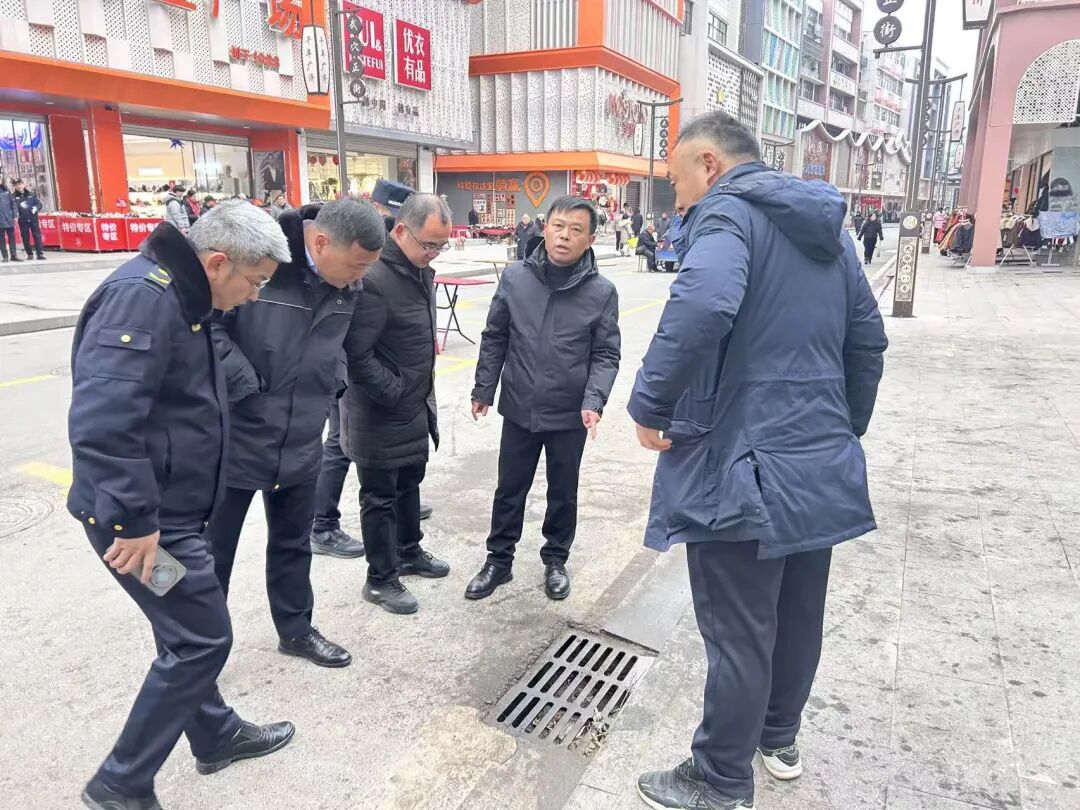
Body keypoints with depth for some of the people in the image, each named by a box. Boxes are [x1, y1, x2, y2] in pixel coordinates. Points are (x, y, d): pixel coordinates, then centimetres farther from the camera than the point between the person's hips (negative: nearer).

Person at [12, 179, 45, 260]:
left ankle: (40, 254, -2)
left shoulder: (31, 194, 7)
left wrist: (36, 208, -12)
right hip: (22, 220, 0)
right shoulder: (14, 196, 2)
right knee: (25, 238, 5)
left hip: (33, 218, 0)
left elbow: (39, 203, 7)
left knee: (37, 236, -4)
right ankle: (29, 254, 13)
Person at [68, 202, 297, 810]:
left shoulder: (181, 296, 10)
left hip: (167, 508, 10)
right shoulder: (143, 296, -23)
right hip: (145, 519, -10)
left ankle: (217, 736, 41)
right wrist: (135, 519, -26)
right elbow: (100, 421, -31)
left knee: (189, 632, 21)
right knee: (201, 638, 0)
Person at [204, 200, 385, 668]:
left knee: (293, 543, 21)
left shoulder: (346, 286, -1)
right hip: (235, 435, -5)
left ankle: (295, 630, 41)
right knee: (212, 551, 12)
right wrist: (246, 388, -21)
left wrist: (324, 392, 9)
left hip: (301, 441, 6)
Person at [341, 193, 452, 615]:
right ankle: (381, 579, 22)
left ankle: (409, 552, 42)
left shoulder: (420, 270, 5)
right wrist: (395, 393, -18)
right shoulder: (373, 278, -25)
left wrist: (421, 393, 13)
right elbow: (356, 355, -26)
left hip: (416, 406, 9)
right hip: (380, 412, -9)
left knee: (409, 483, 23)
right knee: (380, 497, 6)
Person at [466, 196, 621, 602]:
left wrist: (594, 401, -19)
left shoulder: (602, 291, -9)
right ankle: (499, 559, 33)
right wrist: (483, 390, 5)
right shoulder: (514, 278, -5)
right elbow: (495, 339, 4)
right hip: (519, 409, 1)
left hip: (571, 415, -1)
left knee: (563, 493, 16)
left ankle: (555, 560, 37)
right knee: (509, 489, 15)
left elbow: (606, 355, -5)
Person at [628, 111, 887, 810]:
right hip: (823, 465, 9)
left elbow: (703, 306, -34)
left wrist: (649, 403, -22)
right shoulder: (827, 223, 15)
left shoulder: (728, 210, -12)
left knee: (739, 634, 5)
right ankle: (780, 737, 43)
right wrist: (847, 430, 25)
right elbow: (868, 339, 18)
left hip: (743, 467, -9)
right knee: (798, 615, 22)